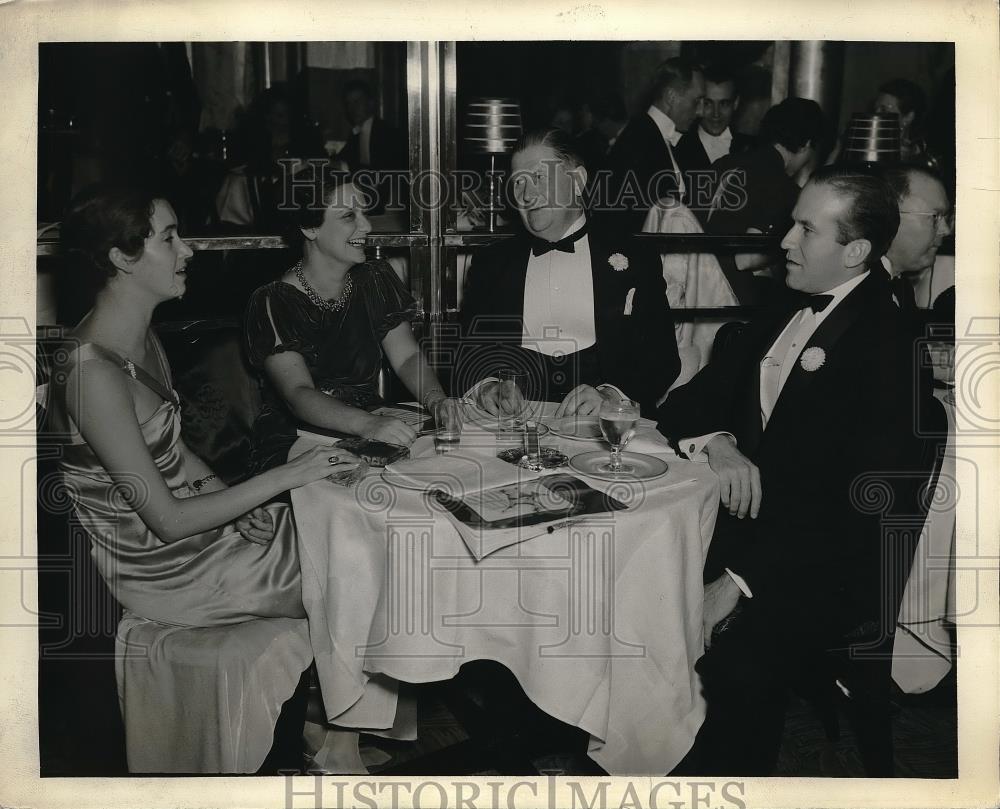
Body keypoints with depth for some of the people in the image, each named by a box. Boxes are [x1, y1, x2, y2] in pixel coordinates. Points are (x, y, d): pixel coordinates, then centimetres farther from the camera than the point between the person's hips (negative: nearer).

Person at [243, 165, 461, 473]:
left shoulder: (376, 280, 8)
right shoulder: (272, 303, -10)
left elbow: (407, 356, 2)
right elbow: (298, 393, -21)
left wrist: (436, 400, -21)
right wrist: (367, 424, -39)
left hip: (371, 432, 5)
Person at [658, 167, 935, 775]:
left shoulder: (888, 344, -12)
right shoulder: (779, 311, 11)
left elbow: (855, 506, -18)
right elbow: (686, 403, 15)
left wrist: (739, 582, -24)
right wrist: (715, 442, -9)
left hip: (827, 565, -7)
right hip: (747, 522, 7)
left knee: (736, 667, -31)